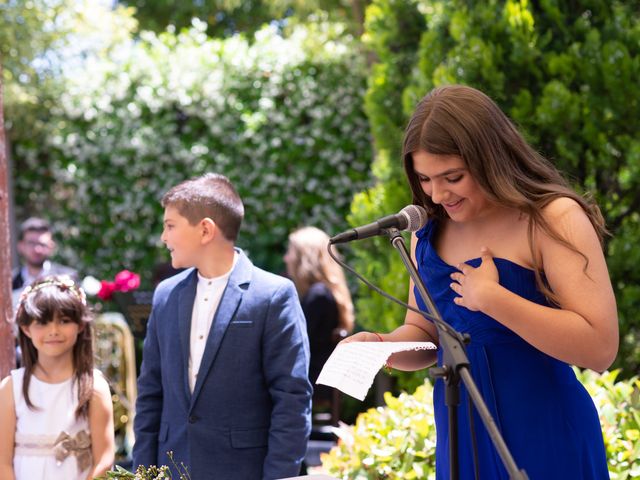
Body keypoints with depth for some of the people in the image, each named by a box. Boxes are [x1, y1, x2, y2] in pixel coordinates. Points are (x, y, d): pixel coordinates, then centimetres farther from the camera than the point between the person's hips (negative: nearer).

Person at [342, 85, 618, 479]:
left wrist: (491, 298, -22)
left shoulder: (553, 219, -13)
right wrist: (382, 345, -3)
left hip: (546, 444, -6)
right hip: (462, 442, 6)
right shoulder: (429, 233, 6)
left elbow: (600, 347, -20)